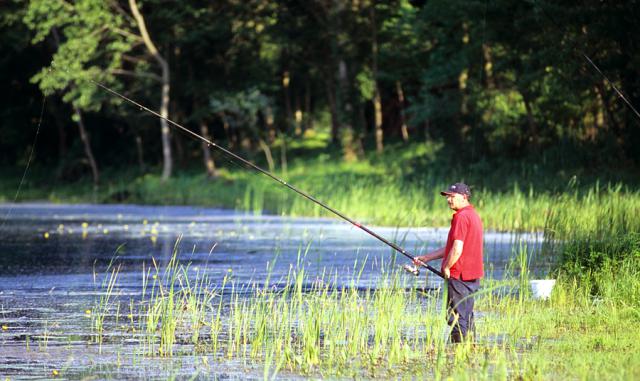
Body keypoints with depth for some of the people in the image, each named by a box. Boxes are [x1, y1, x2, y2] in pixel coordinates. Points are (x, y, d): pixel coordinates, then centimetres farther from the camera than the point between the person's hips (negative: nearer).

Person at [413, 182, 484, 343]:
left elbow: (457, 250, -23)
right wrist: (426, 258, 21)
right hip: (472, 275, 10)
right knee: (467, 317, 13)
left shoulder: (461, 217, -15)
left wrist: (446, 267, -7)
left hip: (459, 276, -10)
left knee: (456, 318, -8)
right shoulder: (473, 215, 18)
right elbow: (451, 247, 22)